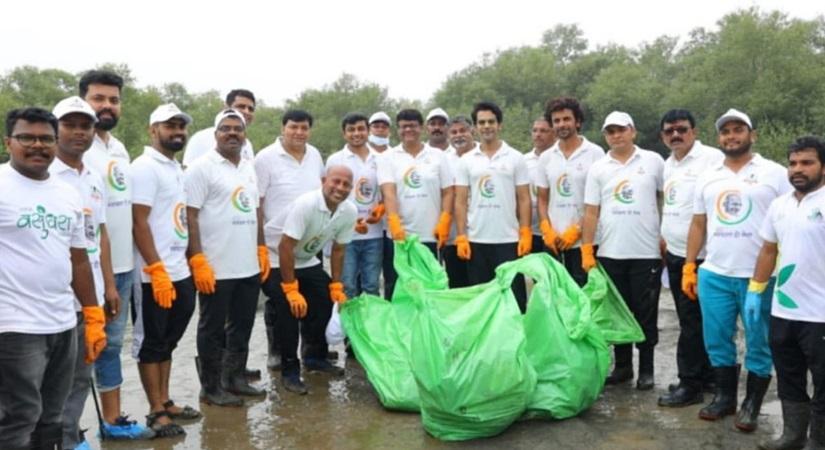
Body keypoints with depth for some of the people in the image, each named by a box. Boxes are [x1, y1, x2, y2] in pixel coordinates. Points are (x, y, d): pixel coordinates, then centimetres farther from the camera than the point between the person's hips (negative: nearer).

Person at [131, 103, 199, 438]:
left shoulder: (177, 168, 15)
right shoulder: (145, 167, -11)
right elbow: (139, 223, -16)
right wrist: (158, 270, -20)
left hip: (180, 272, 8)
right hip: (155, 276, -8)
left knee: (167, 342, 16)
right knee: (151, 344, 3)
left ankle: (165, 402, 26)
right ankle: (156, 412, 12)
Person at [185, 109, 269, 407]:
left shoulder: (249, 168, 14)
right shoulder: (202, 168, -8)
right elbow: (190, 217, -13)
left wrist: (262, 250, 13)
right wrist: (197, 260, -19)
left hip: (249, 266, 7)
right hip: (216, 268, -7)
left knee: (242, 327, 16)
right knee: (213, 330, 5)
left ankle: (235, 378, 30)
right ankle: (211, 387, 17)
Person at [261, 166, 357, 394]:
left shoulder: (350, 212, -11)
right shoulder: (306, 204, -31)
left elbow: (338, 250, 1)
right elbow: (285, 248, -31)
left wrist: (336, 287, -1)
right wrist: (291, 290, -29)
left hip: (306, 261, 7)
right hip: (276, 260, -7)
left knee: (326, 302, 4)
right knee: (290, 310, -18)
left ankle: (316, 358, 25)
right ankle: (289, 370, -3)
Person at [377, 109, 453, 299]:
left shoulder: (438, 156, 8)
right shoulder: (387, 157, 4)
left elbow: (447, 192, 7)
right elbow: (388, 193, -8)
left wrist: (444, 223, -5)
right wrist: (395, 224, -21)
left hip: (431, 236, 1)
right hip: (399, 236, -1)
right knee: (395, 290, 5)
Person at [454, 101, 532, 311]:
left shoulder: (516, 158, 3)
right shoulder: (466, 160, 6)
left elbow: (524, 199, 2)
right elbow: (460, 201, 4)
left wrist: (525, 234, -7)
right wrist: (461, 237, -3)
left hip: (509, 240, -1)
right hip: (476, 241, 2)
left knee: (513, 295, 3)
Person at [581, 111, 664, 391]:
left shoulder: (653, 161, 2)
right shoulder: (598, 168, 5)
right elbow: (591, 213, 4)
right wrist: (587, 251, -2)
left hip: (647, 253, -2)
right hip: (610, 254, 2)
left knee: (645, 313, 6)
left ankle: (646, 369, 18)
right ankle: (622, 366, 23)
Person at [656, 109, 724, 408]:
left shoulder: (712, 159, -12)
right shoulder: (668, 164, 14)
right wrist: (664, 236, 21)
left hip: (700, 256, -8)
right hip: (674, 254, 8)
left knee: (693, 323, -2)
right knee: (692, 321, 15)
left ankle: (691, 384, 8)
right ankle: (706, 375, 27)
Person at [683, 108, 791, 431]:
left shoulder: (775, 173, -1)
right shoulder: (708, 177, 11)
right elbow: (698, 225, 14)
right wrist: (688, 268, 9)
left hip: (760, 276, -4)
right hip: (714, 275, 4)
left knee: (758, 343, 6)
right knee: (717, 340, 11)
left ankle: (751, 404, 21)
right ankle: (724, 396, 27)